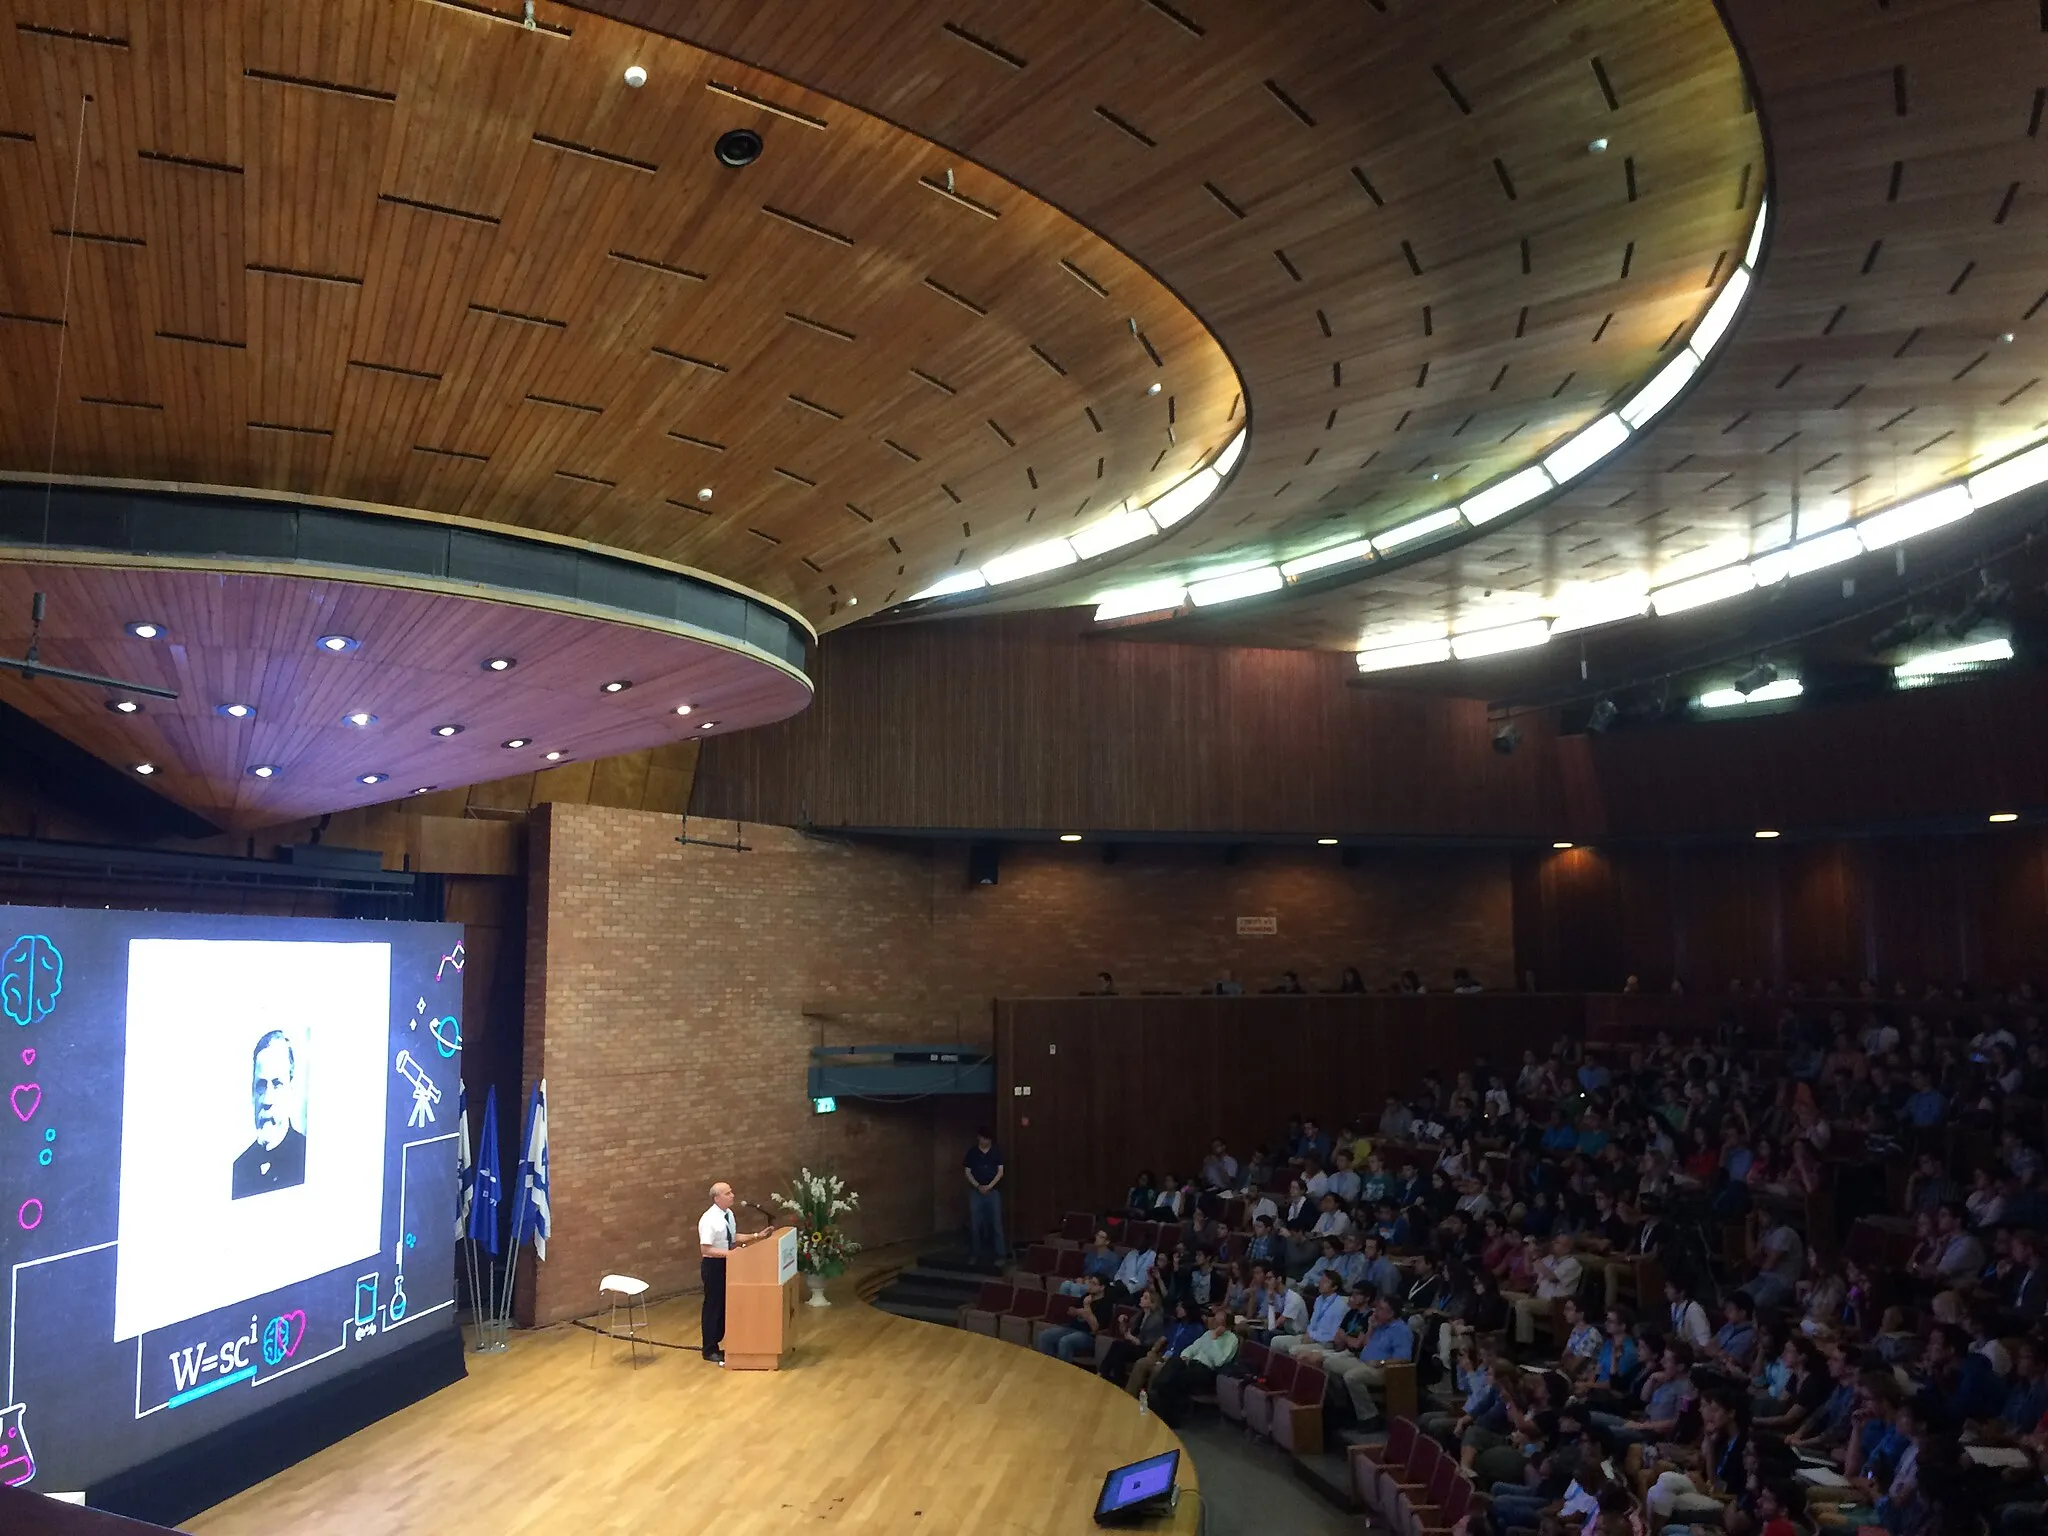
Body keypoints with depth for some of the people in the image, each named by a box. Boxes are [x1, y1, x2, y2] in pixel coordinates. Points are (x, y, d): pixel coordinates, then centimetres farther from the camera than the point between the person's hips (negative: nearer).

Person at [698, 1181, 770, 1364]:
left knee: (724, 1304, 16)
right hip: (713, 1265, -8)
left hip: (725, 1263, 8)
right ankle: (710, 1350, 16)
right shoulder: (709, 1219, -24)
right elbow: (705, 1249, -25)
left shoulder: (728, 1214, 3)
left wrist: (756, 1236, 5)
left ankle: (716, 1343, 30)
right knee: (713, 1305, 3)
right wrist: (730, 1253, -31)